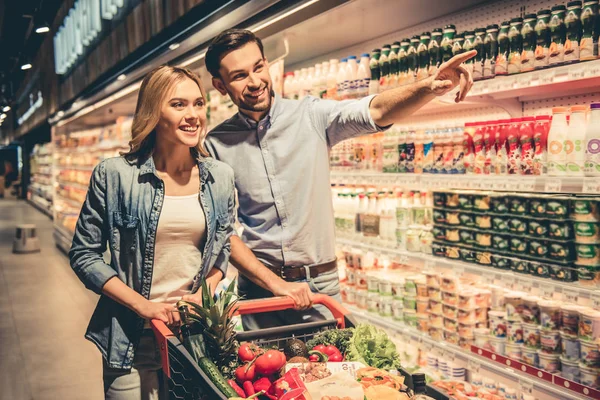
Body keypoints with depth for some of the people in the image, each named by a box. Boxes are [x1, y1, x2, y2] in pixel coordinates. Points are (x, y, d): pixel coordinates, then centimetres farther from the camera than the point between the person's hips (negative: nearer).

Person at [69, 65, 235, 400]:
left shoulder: (221, 177, 2)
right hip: (133, 337, -2)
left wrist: (204, 293, -5)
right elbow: (84, 255, -3)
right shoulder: (114, 175, -8)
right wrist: (142, 304, -12)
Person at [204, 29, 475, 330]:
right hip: (258, 288, 0)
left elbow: (376, 111, -20)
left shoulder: (312, 116, -4)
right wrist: (275, 283, -13)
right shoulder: (217, 145, -3)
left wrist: (430, 87, -40)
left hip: (320, 284, 0)